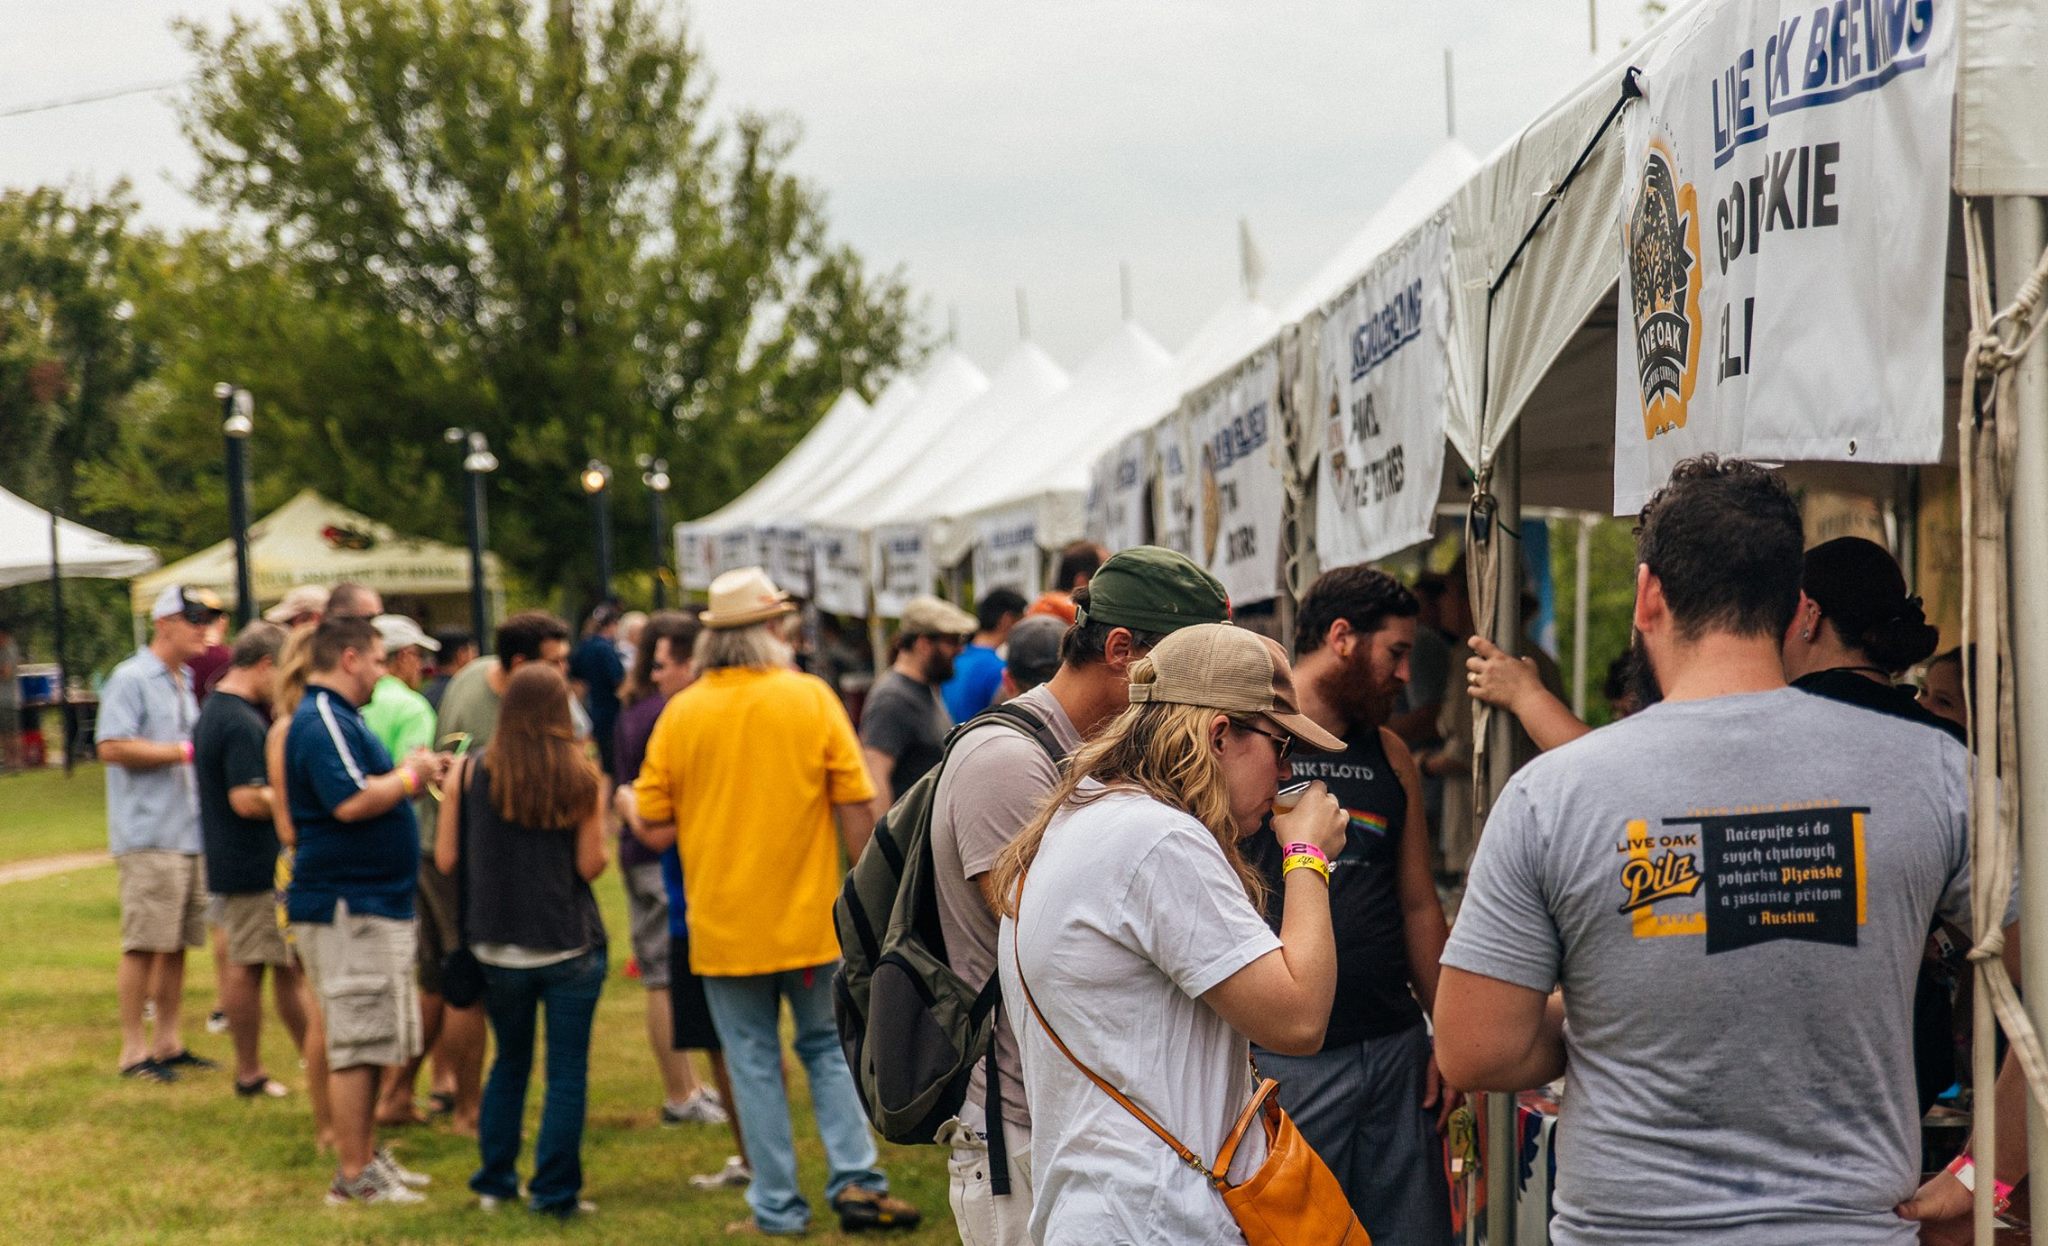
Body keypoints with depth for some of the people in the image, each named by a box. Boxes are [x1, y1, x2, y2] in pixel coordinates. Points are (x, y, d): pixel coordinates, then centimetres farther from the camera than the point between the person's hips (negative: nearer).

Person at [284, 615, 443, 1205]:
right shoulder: (322, 723, -17)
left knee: (368, 1040, 16)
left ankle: (367, 1155, 24)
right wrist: (409, 778, -14)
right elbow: (350, 802, -27)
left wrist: (405, 774, 12)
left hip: (370, 904, 11)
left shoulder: (338, 717, 18)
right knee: (357, 1044, -7)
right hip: (348, 907, -11)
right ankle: (354, 1174, -3)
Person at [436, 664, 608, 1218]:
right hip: (569, 945, -3)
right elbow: (591, 865, -7)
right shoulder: (582, 778, -7)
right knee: (567, 1072, 5)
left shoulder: (467, 773, -3)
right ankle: (556, 1193, 5)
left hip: (497, 948, 3)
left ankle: (495, 1183, 24)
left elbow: (446, 860, -1)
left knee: (510, 1063, 19)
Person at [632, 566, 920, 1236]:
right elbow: (857, 810, -6)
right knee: (829, 1047, 16)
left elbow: (653, 826, -2)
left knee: (755, 1063, 9)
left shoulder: (681, 711, -4)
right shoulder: (811, 698, -6)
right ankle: (856, 1180, 6)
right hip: (809, 918, 0)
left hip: (722, 924, 0)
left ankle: (778, 1206, 12)